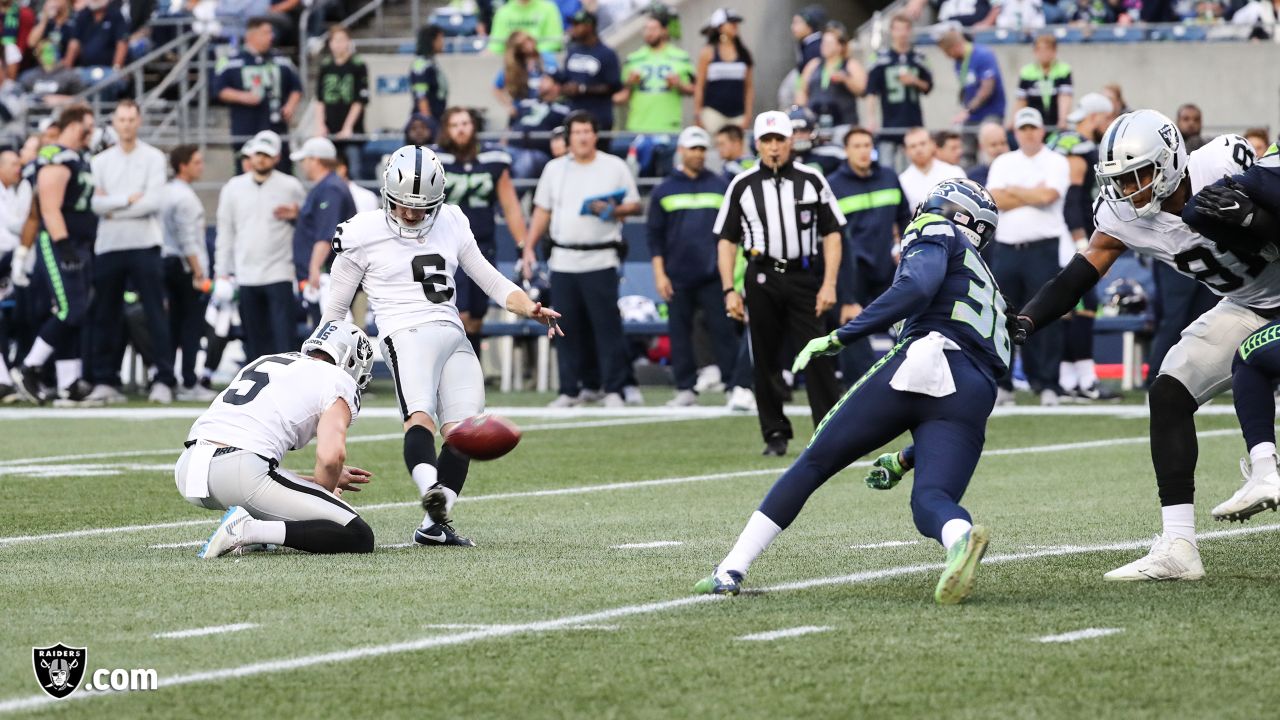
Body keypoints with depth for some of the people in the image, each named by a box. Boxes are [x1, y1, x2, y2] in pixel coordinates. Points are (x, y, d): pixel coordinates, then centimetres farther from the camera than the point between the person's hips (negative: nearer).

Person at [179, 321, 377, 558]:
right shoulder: (339, 382, 7)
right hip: (240, 473, -8)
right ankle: (250, 530, -16)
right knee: (359, 538, -3)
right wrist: (326, 488, 12)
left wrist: (326, 479, 36)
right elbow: (330, 456, -11)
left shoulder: (264, 362, 30)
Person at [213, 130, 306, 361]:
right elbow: (225, 232, 11)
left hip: (280, 275, -3)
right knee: (255, 339, 8)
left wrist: (296, 215, -13)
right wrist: (222, 272, 6)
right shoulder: (233, 188, 8)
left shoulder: (291, 187, 2)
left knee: (283, 337, -10)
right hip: (246, 277, 3)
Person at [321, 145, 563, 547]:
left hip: (454, 338, 5)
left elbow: (491, 280, 19)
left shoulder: (450, 225, 16)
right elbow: (336, 308, 13)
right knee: (420, 418, -30)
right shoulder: (364, 236, 4)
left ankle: (433, 527, -8)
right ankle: (432, 490, -56)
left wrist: (531, 309, 3)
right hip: (407, 334, -5)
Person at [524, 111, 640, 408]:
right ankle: (569, 390, 11)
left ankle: (613, 390, -5)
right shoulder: (555, 169, 13)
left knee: (607, 327, -8)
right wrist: (529, 247, 7)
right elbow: (542, 211, 15)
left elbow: (635, 206, 6)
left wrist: (612, 211, -14)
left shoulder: (615, 167, 5)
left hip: (600, 261, -3)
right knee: (567, 328, 5)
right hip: (563, 261, 3)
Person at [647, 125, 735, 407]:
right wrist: (659, 273, -1)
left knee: (722, 330, -5)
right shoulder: (664, 190, 8)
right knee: (680, 332, 2)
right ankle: (685, 389, 8)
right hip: (678, 276, 1)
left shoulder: (721, 187, 8)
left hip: (713, 276, -1)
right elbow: (655, 235, 8)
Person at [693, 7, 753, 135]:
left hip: (738, 114, 3)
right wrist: (697, 114, -3)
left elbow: (749, 87, 11)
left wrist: (748, 115, 5)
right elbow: (699, 86, 2)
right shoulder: (708, 52, 3)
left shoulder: (744, 53, 10)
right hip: (714, 111, -3)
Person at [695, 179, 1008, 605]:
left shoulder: (937, 235, 18)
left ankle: (730, 570, 8)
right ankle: (960, 537, -43)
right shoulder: (990, 297, 39)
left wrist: (841, 337, -7)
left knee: (815, 462, 7)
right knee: (931, 500, -4)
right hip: (973, 400, 5)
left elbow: (917, 287, -8)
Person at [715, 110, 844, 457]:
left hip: (804, 276, -1)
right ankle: (775, 434, 12)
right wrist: (729, 290, -1)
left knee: (817, 354, -8)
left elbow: (831, 234, 6)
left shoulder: (811, 180, 6)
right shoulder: (742, 186, 7)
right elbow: (727, 241, 8)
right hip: (762, 279, 1)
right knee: (765, 360, 3)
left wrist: (829, 284, -3)